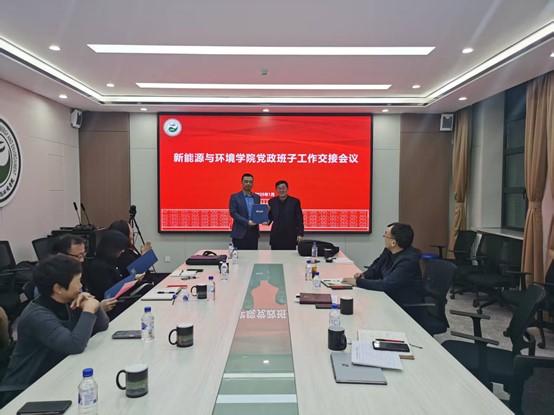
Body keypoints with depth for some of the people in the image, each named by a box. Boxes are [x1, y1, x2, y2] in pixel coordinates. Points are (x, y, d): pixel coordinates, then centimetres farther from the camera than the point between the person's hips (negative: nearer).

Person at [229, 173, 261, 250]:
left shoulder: (257, 197, 13)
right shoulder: (234, 197, -1)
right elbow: (233, 213, -8)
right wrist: (247, 222, -18)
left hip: (254, 232, 4)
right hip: (240, 233, -4)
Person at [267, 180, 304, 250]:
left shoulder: (295, 201, 2)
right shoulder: (272, 201, 8)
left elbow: (299, 219, 0)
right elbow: (270, 218, 10)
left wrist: (300, 234, -6)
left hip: (290, 238, -2)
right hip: (276, 238, 2)